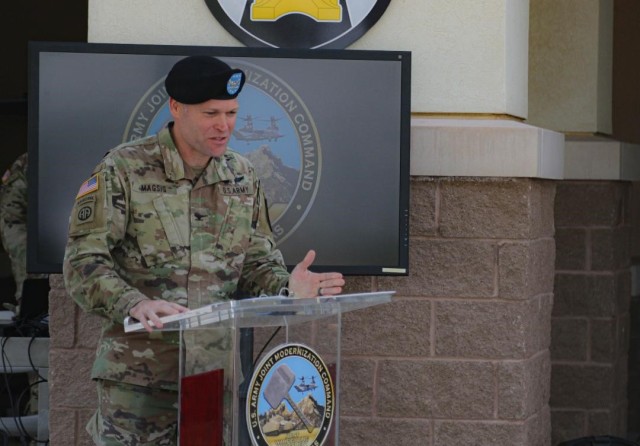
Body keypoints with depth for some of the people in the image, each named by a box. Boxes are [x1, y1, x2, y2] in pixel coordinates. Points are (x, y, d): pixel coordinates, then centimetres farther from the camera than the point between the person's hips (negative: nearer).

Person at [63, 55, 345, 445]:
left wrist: (287, 288, -8)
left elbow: (257, 260, 15)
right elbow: (84, 262, -9)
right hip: (140, 373, -4)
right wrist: (136, 305, -26)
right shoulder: (125, 169, -4)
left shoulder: (243, 176, 11)